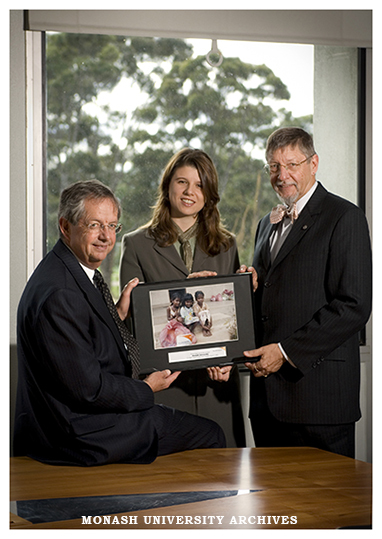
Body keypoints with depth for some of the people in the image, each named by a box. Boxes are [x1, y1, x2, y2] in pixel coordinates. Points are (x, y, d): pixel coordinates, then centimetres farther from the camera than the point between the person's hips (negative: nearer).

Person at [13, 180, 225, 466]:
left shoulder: (81, 271, 7)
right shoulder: (58, 294, -25)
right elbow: (87, 387, -23)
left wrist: (119, 314, 3)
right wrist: (146, 389, -10)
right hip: (78, 436, -10)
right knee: (210, 434, -1)